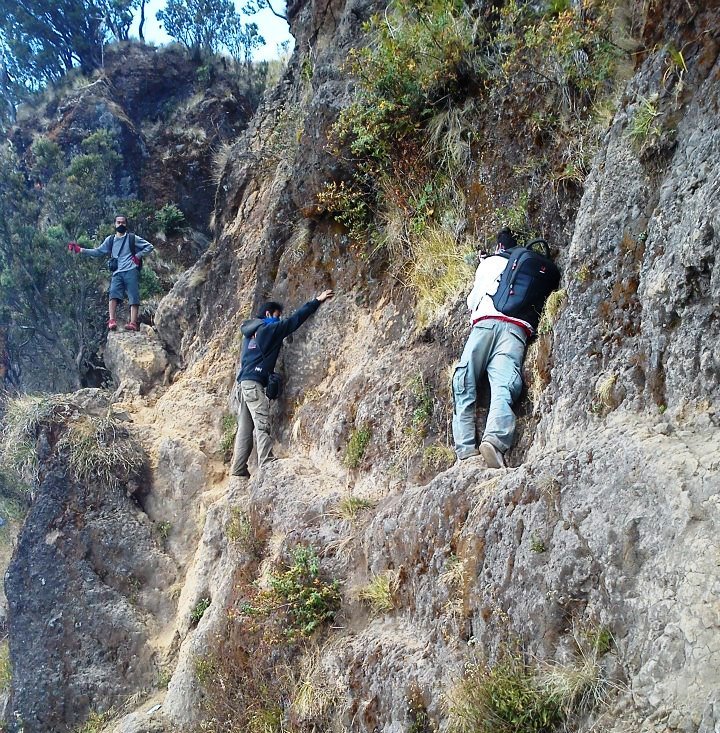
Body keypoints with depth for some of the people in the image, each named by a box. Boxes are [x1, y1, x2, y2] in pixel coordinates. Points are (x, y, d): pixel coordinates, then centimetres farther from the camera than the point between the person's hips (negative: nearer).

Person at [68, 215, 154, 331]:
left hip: (131, 271, -3)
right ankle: (112, 321, -26)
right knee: (113, 294, -19)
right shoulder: (110, 240, 21)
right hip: (117, 273, 3)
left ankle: (133, 323, -20)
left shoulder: (132, 238, 11)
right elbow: (98, 252, 22)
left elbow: (149, 246, 10)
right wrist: (80, 250, 16)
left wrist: (138, 256, -1)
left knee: (134, 298, -12)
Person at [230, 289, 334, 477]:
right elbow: (295, 319, -2)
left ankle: (238, 469, 5)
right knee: (262, 424, -15)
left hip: (245, 381, 9)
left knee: (245, 428, 7)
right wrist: (317, 301, 2)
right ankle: (266, 465, -21)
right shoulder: (269, 328, -2)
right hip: (254, 381, -9)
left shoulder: (251, 331, 22)